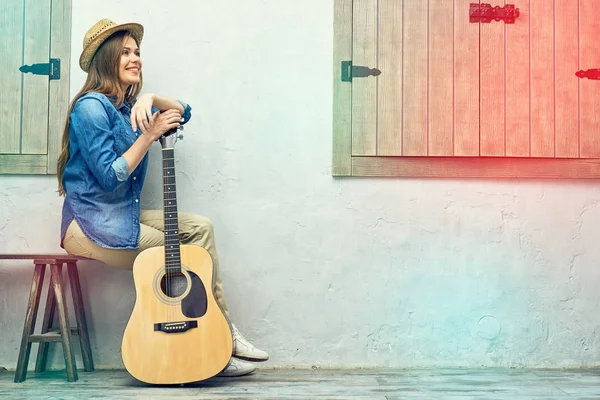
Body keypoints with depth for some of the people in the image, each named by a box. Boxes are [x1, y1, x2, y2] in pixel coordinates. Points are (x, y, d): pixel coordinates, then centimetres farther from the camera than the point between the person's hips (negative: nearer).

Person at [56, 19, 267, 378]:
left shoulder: (129, 106, 13)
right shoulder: (91, 107, -14)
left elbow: (183, 112, 9)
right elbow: (109, 178, -20)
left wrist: (151, 100, -9)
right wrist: (149, 135, -19)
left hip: (124, 216, 9)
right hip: (91, 224, -9)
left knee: (200, 227, -4)